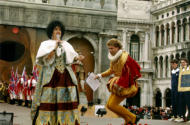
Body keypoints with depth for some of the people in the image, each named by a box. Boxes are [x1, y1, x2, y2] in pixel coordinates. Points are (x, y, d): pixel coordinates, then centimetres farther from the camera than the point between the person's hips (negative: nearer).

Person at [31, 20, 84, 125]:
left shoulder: (66, 45, 17)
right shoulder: (46, 44, 8)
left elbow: (72, 57, 5)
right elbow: (44, 59, -7)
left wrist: (78, 57, -17)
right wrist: (55, 47, -12)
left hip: (66, 77, 3)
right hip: (51, 77, -3)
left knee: (67, 101, -4)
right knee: (49, 101, -10)